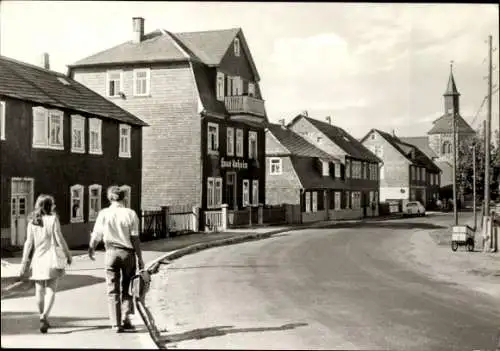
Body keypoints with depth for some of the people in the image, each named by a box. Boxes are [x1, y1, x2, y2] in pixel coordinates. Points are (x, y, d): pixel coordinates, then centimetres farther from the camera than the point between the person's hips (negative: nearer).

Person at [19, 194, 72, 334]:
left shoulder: (32, 222, 3)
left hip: (37, 259, 3)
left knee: (39, 290, 13)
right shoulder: (53, 219, -6)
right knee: (51, 290, -2)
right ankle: (44, 316, -20)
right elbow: (59, 239, -7)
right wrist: (68, 254, 4)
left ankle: (43, 318, 23)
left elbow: (29, 243, 1)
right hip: (51, 258, -3)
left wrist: (25, 262, 4)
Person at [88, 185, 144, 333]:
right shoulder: (130, 214, -7)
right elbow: (135, 239, -8)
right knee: (127, 288, 15)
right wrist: (140, 258, -1)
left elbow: (96, 235, 3)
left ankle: (116, 324, 9)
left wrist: (91, 249, 23)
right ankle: (126, 318, 7)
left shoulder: (103, 214, -3)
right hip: (127, 253, -1)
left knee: (113, 290, 8)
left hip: (111, 253, 1)